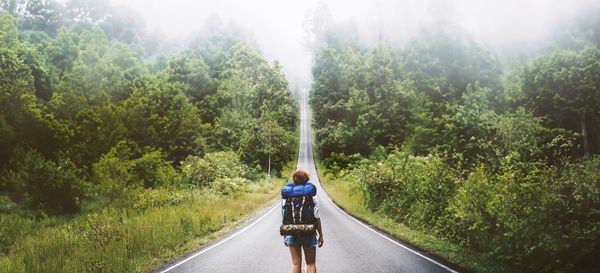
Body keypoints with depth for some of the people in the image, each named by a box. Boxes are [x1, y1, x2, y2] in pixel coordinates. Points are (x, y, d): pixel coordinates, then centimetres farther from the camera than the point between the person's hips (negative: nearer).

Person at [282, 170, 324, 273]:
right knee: (310, 263, 9)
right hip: (309, 234, -1)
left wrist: (284, 236, 8)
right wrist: (321, 235, 3)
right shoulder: (312, 195, -5)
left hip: (292, 233, 1)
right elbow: (316, 217, -5)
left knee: (296, 263, 7)